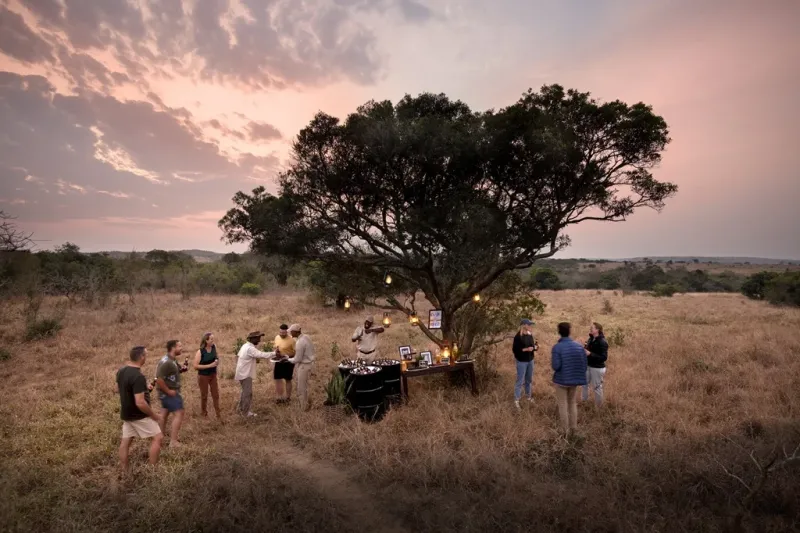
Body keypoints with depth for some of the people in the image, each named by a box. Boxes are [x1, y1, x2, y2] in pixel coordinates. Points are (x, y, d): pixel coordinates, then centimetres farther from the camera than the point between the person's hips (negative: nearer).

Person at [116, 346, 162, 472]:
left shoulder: (121, 371, -1)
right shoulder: (138, 376, -30)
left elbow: (118, 389, 18)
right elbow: (140, 403, -31)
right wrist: (153, 415, -18)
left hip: (126, 413, 9)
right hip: (139, 415, -9)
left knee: (126, 441, 16)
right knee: (158, 437, 1)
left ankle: (124, 471, 26)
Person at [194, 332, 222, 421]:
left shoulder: (214, 347, -7)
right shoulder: (200, 352, -21)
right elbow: (195, 366, -22)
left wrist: (217, 361, -8)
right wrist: (209, 365, -25)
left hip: (213, 375, 4)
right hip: (203, 376, -4)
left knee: (216, 395, 8)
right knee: (204, 396, 14)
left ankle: (218, 415, 19)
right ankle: (203, 413, 37)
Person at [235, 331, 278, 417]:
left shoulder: (245, 346, 9)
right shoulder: (250, 348, -23)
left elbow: (237, 356, 18)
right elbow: (261, 355, -31)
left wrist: (239, 366, 24)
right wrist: (274, 353, -25)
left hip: (242, 373, 10)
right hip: (245, 374, -10)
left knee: (245, 392, 21)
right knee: (248, 393, 0)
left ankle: (240, 409, 30)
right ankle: (245, 412, 9)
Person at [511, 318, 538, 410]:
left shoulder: (530, 335, 2)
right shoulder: (518, 336, -18)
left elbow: (532, 346, 13)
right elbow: (514, 349, -18)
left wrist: (534, 347, -9)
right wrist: (526, 349, -25)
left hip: (530, 360, 7)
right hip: (521, 361, -6)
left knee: (529, 380, 19)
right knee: (520, 381, -1)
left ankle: (528, 395, 37)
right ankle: (516, 400, 8)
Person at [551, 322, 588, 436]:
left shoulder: (557, 347, -19)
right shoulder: (578, 346, -7)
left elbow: (556, 366, -22)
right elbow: (584, 364, -3)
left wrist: (552, 363, 1)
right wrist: (580, 376, 11)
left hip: (561, 380, -4)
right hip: (574, 380, 4)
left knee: (562, 405, 12)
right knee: (572, 403, 23)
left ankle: (567, 430, 19)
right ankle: (573, 427, 28)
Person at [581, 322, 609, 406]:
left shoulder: (602, 342, -20)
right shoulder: (591, 339, 4)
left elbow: (604, 357, -24)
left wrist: (590, 354, -28)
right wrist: (584, 350, -4)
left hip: (597, 368, -8)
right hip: (588, 366, 8)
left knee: (596, 387, 6)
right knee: (584, 384, 19)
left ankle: (598, 406, 24)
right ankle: (583, 402, 37)